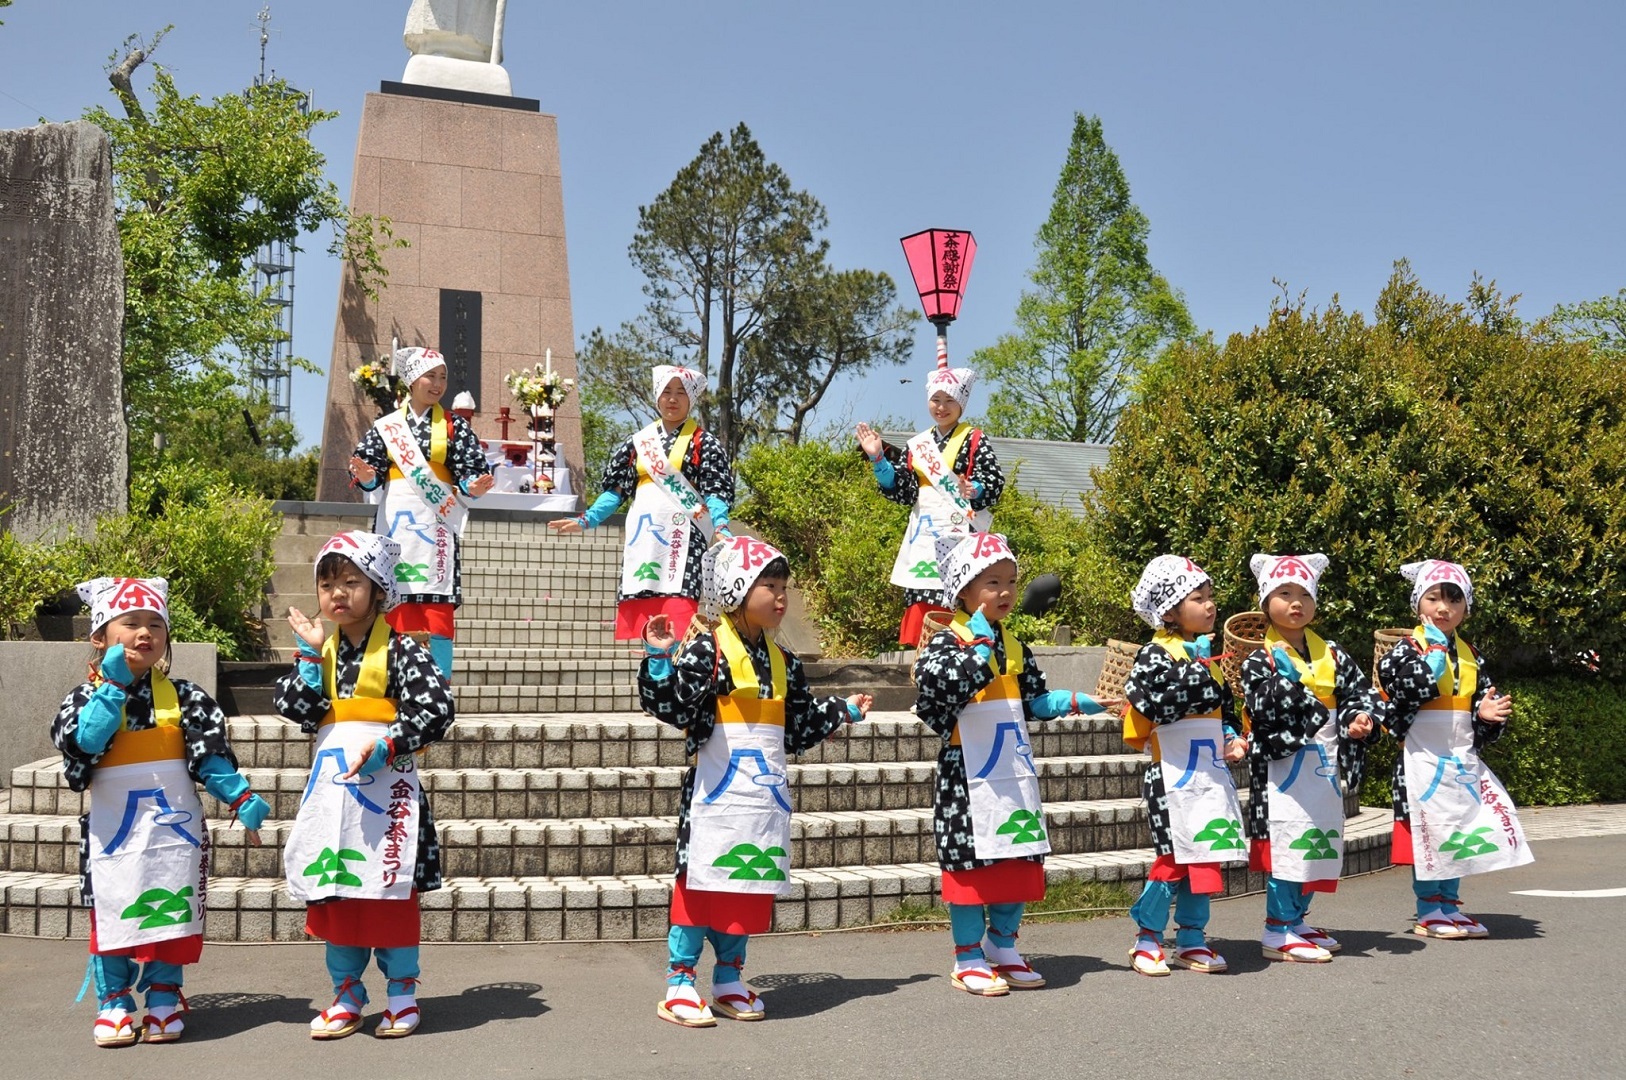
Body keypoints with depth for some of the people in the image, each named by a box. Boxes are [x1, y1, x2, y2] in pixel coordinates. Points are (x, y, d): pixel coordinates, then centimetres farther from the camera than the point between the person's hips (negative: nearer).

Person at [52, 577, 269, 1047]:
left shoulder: (183, 695, 0)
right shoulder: (88, 695, -2)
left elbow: (211, 754, -2)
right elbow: (83, 741, -20)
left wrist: (242, 799, -11)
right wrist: (113, 685, -21)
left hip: (175, 824, 1)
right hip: (114, 826, -1)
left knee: (171, 913, 5)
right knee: (111, 913, 6)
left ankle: (163, 999, 19)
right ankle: (114, 1002, 19)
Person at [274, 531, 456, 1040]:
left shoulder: (399, 649, -8)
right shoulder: (321, 649, 9)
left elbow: (436, 711, -17)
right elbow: (294, 709, -1)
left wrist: (383, 747, -22)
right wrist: (311, 654, -7)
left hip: (386, 785, -5)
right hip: (330, 785, 5)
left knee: (392, 892, 2)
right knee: (334, 894, 10)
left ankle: (403, 994, 16)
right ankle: (347, 995, 23)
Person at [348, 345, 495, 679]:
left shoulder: (454, 426, 6)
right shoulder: (386, 425, 8)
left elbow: (470, 474, 1)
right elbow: (372, 476, 6)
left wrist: (473, 488, -20)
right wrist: (365, 477, -16)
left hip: (437, 523, -1)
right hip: (397, 522, 1)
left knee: (438, 610, -5)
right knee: (397, 609, 1)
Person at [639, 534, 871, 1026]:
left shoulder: (783, 661, 12)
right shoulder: (707, 649, -9)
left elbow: (799, 727, 18)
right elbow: (673, 707, -19)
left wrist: (845, 711, 25)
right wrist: (660, 660, -32)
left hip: (765, 794, 7)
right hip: (717, 791, -6)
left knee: (749, 886, 11)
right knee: (702, 880, -4)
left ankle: (729, 980, 23)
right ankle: (680, 985, 5)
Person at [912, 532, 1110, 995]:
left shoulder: (1013, 646, 12)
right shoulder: (947, 641, -10)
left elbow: (1035, 702, 17)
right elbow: (940, 685, -29)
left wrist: (1077, 702, 6)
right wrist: (981, 646, -24)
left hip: (1015, 773, 7)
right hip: (969, 774, -7)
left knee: (1020, 861, 11)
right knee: (972, 861, 0)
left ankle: (1003, 948, 27)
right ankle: (969, 959, 12)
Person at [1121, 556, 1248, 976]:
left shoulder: (1210, 653, 14)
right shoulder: (1156, 654, -10)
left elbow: (1227, 707, 21)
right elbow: (1159, 700, -26)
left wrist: (1234, 738, 4)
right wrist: (1200, 668, -22)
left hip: (1211, 773, 7)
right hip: (1174, 776, -7)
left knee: (1206, 856, 10)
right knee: (1173, 857, -5)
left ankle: (1192, 940, 20)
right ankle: (1148, 940, 8)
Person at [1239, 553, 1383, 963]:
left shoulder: (1331, 655, 10)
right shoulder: (1261, 660, -8)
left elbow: (1360, 691, 8)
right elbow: (1262, 710, -19)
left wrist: (1363, 720, -11)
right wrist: (1285, 680, -31)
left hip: (1326, 767, 7)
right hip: (1284, 764, -7)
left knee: (1319, 843, 13)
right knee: (1287, 841, -9)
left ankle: (1297, 919, 26)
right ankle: (1278, 931, 0)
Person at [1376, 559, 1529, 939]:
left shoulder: (1471, 655, 12)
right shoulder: (1408, 648, -6)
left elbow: (1485, 700, 17)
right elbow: (1401, 686, -26)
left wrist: (1488, 714, -5)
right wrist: (1434, 652, -19)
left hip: (1463, 757, 6)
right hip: (1423, 755, -6)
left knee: (1460, 834, 11)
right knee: (1428, 833, -2)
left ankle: (1449, 904, 23)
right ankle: (1428, 911, 8)